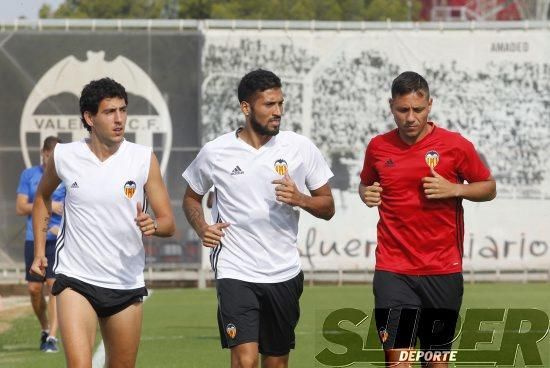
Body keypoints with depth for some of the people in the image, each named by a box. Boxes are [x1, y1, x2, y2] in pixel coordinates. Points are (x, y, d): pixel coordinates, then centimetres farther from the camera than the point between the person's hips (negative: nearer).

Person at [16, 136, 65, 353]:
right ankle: (45, 329, 24)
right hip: (33, 239, 2)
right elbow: (20, 208, 2)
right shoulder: (29, 175, 9)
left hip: (58, 239, -2)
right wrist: (47, 206, -9)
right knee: (34, 288, 2)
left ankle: (52, 336, -13)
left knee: (54, 284, -13)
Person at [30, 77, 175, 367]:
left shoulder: (144, 159, -4)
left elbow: (168, 222, -1)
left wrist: (152, 225, -24)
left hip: (127, 285, 2)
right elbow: (43, 196, 19)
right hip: (75, 279, -2)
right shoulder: (64, 156, -3)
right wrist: (39, 250, 13)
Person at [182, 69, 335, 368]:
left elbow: (327, 207, 7)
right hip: (235, 273, -3)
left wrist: (299, 199, -14)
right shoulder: (215, 153, -2)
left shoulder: (300, 148, 0)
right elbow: (191, 198, 15)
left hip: (285, 275, 3)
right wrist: (202, 229, -5)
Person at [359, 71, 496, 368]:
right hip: (393, 272, 0)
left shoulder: (456, 145, -3)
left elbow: (489, 188, 6)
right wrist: (367, 194, -1)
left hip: (443, 273, 0)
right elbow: (366, 184, 23)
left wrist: (454, 189, -12)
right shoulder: (378, 147, 4)